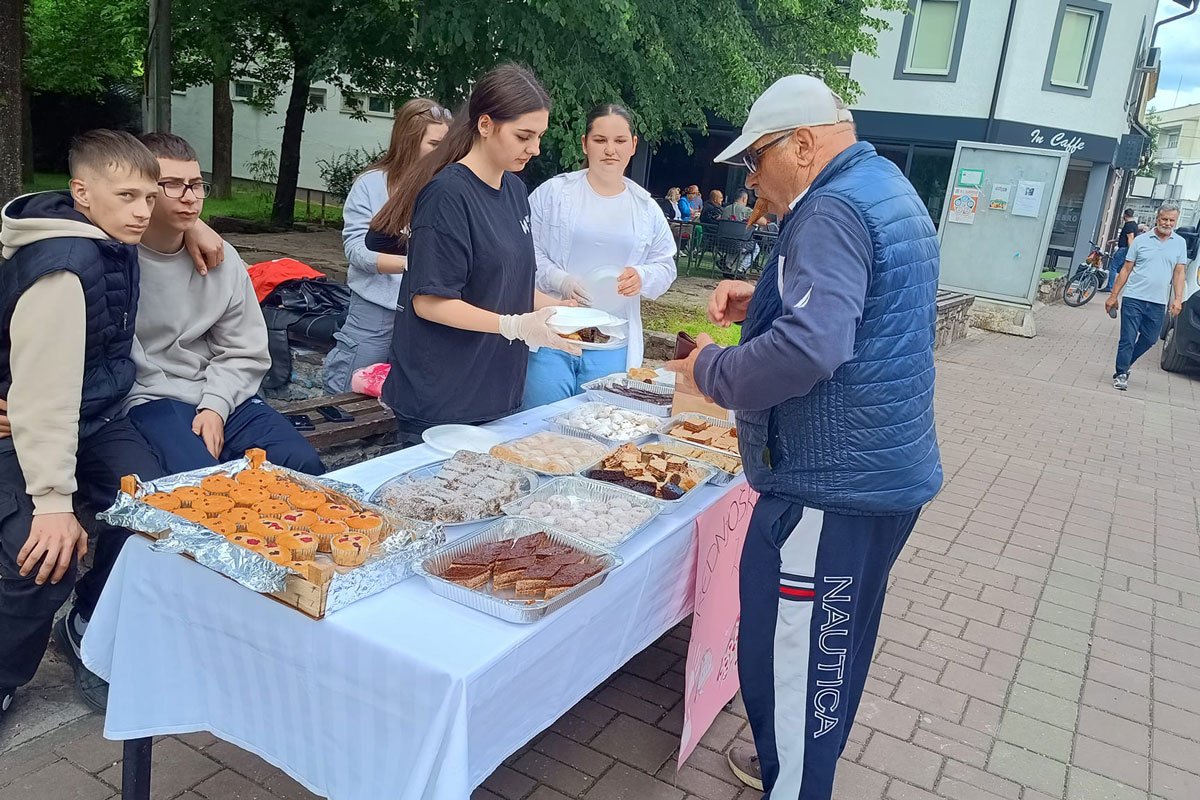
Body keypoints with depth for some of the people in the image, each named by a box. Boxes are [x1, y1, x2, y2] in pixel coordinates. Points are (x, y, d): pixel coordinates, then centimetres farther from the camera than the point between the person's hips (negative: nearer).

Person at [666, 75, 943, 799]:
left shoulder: (833, 209, -19)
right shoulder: (887, 189, 14)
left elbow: (807, 349, -32)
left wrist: (712, 370, -17)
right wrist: (761, 302, 12)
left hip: (832, 483, -11)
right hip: (888, 469, 11)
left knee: (788, 653, 2)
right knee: (833, 643, 24)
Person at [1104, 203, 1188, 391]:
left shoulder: (1180, 243, 7)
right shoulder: (1141, 240, 2)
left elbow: (1179, 272, 6)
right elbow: (1126, 270, 4)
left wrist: (1178, 299, -6)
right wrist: (1113, 296, 2)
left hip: (1158, 303, 3)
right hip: (1133, 298, -3)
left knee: (1149, 340, 11)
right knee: (1128, 339, -3)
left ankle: (1124, 366, 30)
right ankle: (1121, 374, 8)